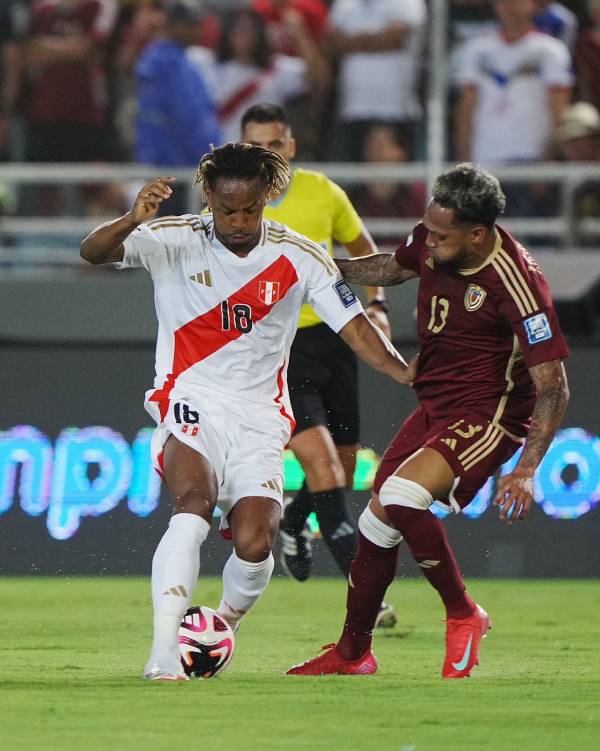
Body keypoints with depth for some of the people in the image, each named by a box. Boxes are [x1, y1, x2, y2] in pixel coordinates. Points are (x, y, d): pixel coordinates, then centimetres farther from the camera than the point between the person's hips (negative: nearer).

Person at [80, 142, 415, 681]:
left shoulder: (299, 258, 1)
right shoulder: (174, 242, -3)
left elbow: (354, 326, 1)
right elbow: (92, 253, -16)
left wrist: (405, 373, -16)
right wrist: (132, 221, -38)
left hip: (259, 419, 2)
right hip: (190, 406, -2)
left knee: (255, 544, -15)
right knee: (195, 503, -31)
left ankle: (223, 628, 18)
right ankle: (164, 653, -34)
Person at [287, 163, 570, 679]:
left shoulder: (515, 281, -26)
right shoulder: (429, 242, -6)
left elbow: (553, 388, -22)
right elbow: (392, 267, 22)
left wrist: (527, 470, -28)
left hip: (488, 417, -8)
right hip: (434, 405, 8)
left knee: (401, 496, -27)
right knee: (378, 520, 9)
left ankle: (464, 616, -8)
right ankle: (352, 655, 27)